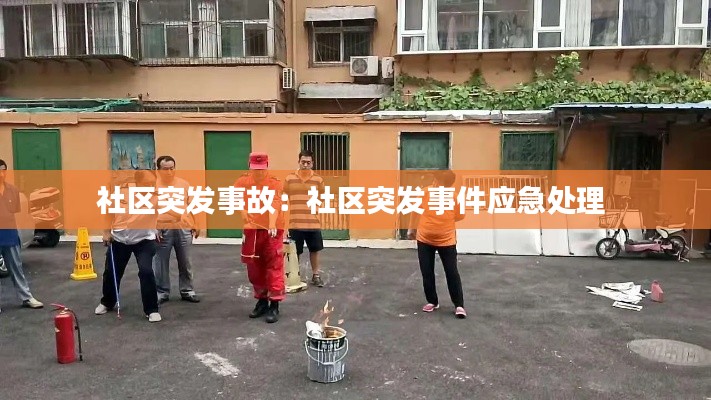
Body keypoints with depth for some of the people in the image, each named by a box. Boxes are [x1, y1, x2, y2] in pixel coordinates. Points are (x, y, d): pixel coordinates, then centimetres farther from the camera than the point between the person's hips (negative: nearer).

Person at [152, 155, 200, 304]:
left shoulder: (184, 184, 7)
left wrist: (196, 225, 10)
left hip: (183, 229, 2)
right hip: (162, 230, -2)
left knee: (185, 263, 10)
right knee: (161, 264, 6)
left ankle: (187, 291, 22)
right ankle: (162, 292, 20)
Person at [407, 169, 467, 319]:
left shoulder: (455, 198, -17)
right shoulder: (424, 193, -14)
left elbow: (459, 217, 2)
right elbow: (415, 210, 5)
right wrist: (412, 229, 14)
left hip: (446, 241, -2)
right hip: (424, 240, 2)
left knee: (452, 273, 1)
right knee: (427, 273, 9)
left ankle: (459, 305, 13)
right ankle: (432, 301, 26)